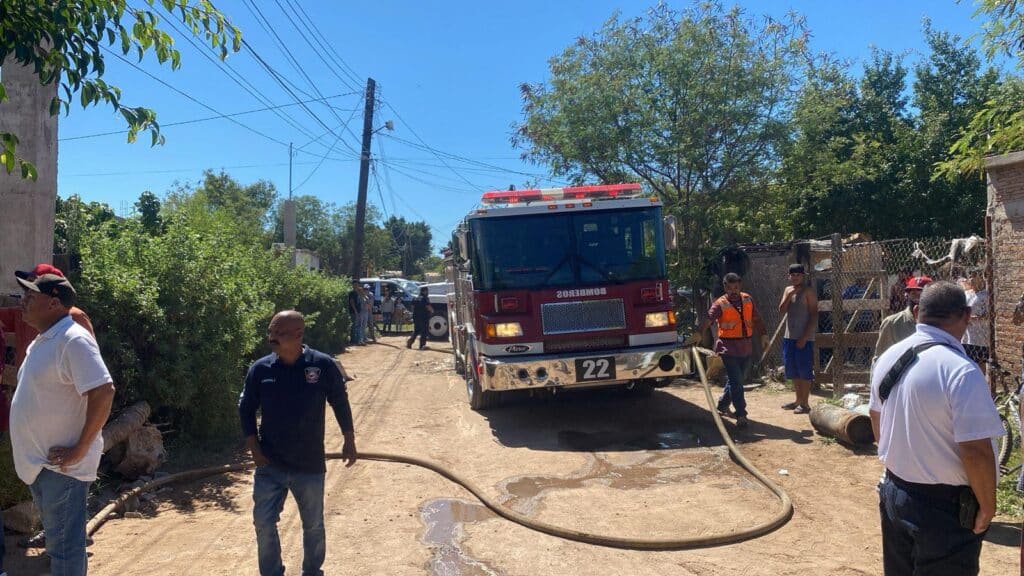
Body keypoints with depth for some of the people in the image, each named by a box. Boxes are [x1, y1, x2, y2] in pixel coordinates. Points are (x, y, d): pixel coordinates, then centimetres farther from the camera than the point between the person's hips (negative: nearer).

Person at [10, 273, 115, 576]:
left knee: (63, 544, -1)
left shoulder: (72, 340, -18)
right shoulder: (42, 341, 12)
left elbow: (103, 393, -26)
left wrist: (80, 450, -22)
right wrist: (31, 452, 15)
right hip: (39, 461, 9)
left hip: (61, 465, -9)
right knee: (56, 539, 20)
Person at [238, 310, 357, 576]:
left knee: (313, 525, 14)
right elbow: (246, 409, 4)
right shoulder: (260, 369, -6)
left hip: (310, 465, -1)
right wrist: (254, 449, -2)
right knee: (264, 523, 4)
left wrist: (349, 441, 3)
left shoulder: (323, 365, -11)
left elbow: (340, 404, 0)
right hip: (270, 465, 1)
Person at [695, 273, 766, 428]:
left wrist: (763, 335, 13)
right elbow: (708, 319, -24)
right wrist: (698, 333, -40)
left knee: (736, 380, 17)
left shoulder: (748, 300, 7)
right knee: (736, 383, -8)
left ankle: (722, 406, 34)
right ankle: (741, 415, -5)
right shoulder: (720, 304, -10)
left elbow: (756, 318, 17)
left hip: (746, 348, 6)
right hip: (729, 349, -6)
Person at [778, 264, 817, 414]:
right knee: (793, 371, 13)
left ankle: (805, 403, 3)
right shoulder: (788, 290, 11)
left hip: (804, 338, -7)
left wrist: (804, 337, -17)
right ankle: (798, 400, 24)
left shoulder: (808, 292, -9)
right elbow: (781, 311, 3)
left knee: (804, 371, -3)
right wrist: (789, 295, -12)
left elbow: (814, 316, -12)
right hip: (789, 337, 7)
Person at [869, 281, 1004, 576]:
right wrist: (987, 507, -9)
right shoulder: (962, 372, -24)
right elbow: (976, 452, -24)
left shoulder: (888, 358, 0)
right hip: (946, 507, -7)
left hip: (893, 493, 7)